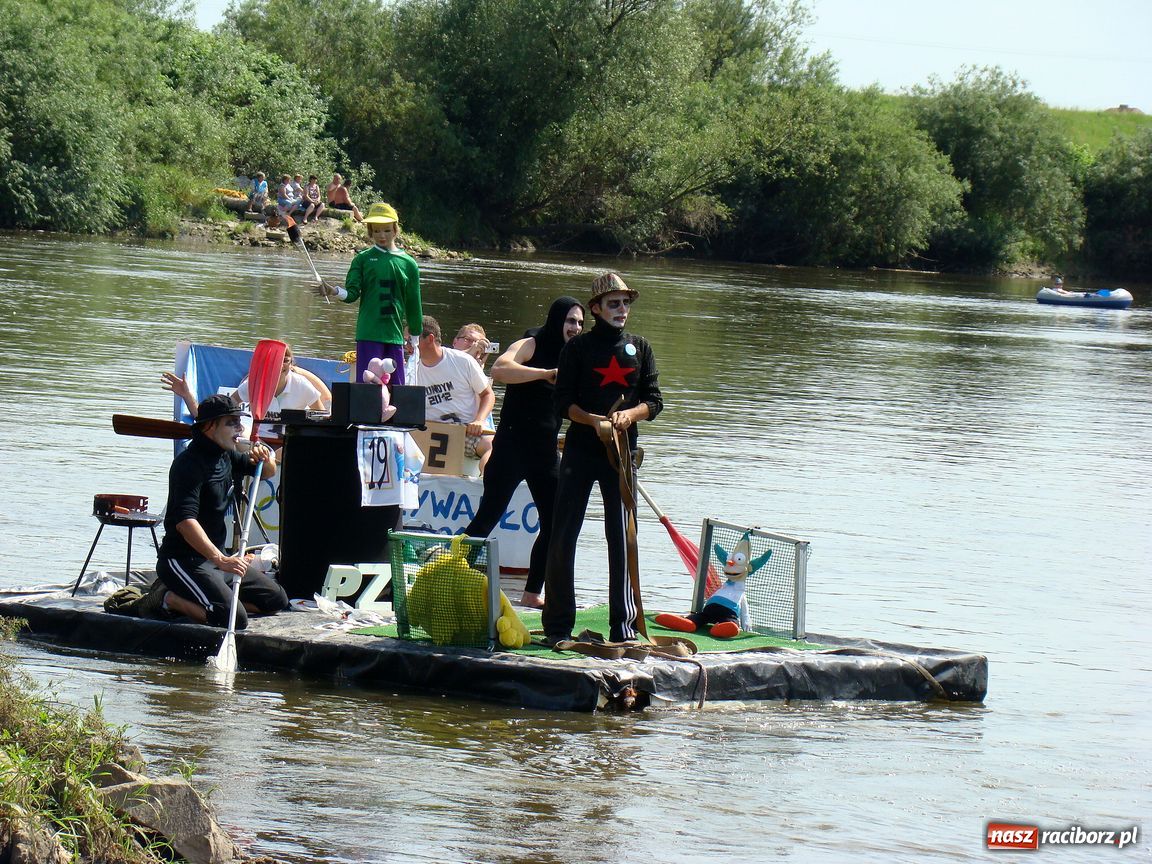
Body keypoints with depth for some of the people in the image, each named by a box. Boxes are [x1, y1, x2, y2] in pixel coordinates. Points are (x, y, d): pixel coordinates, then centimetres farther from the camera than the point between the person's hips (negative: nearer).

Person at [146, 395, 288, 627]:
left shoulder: (226, 456, 10)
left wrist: (265, 459, -1)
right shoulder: (190, 463, -19)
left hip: (216, 557, 10)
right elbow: (185, 521, -31)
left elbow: (268, 473, 26)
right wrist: (220, 560, -40)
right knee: (234, 619, -27)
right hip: (183, 561, -10)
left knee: (276, 599, 7)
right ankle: (167, 599, -7)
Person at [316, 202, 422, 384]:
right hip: (368, 334, -2)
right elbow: (352, 293, -1)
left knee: (396, 385, 4)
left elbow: (413, 304, 14)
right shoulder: (363, 259, 5)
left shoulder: (408, 263, 8)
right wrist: (334, 291, -23)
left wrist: (415, 338, 18)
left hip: (395, 334, 2)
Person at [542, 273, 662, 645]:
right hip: (580, 450, -2)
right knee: (562, 536, -4)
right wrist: (594, 419, -19)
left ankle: (623, 625, 5)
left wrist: (629, 414, -13)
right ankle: (558, 625, 3)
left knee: (622, 537, 1)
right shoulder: (578, 348, 3)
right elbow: (562, 401, -2)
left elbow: (654, 401, 8)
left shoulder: (640, 348, 11)